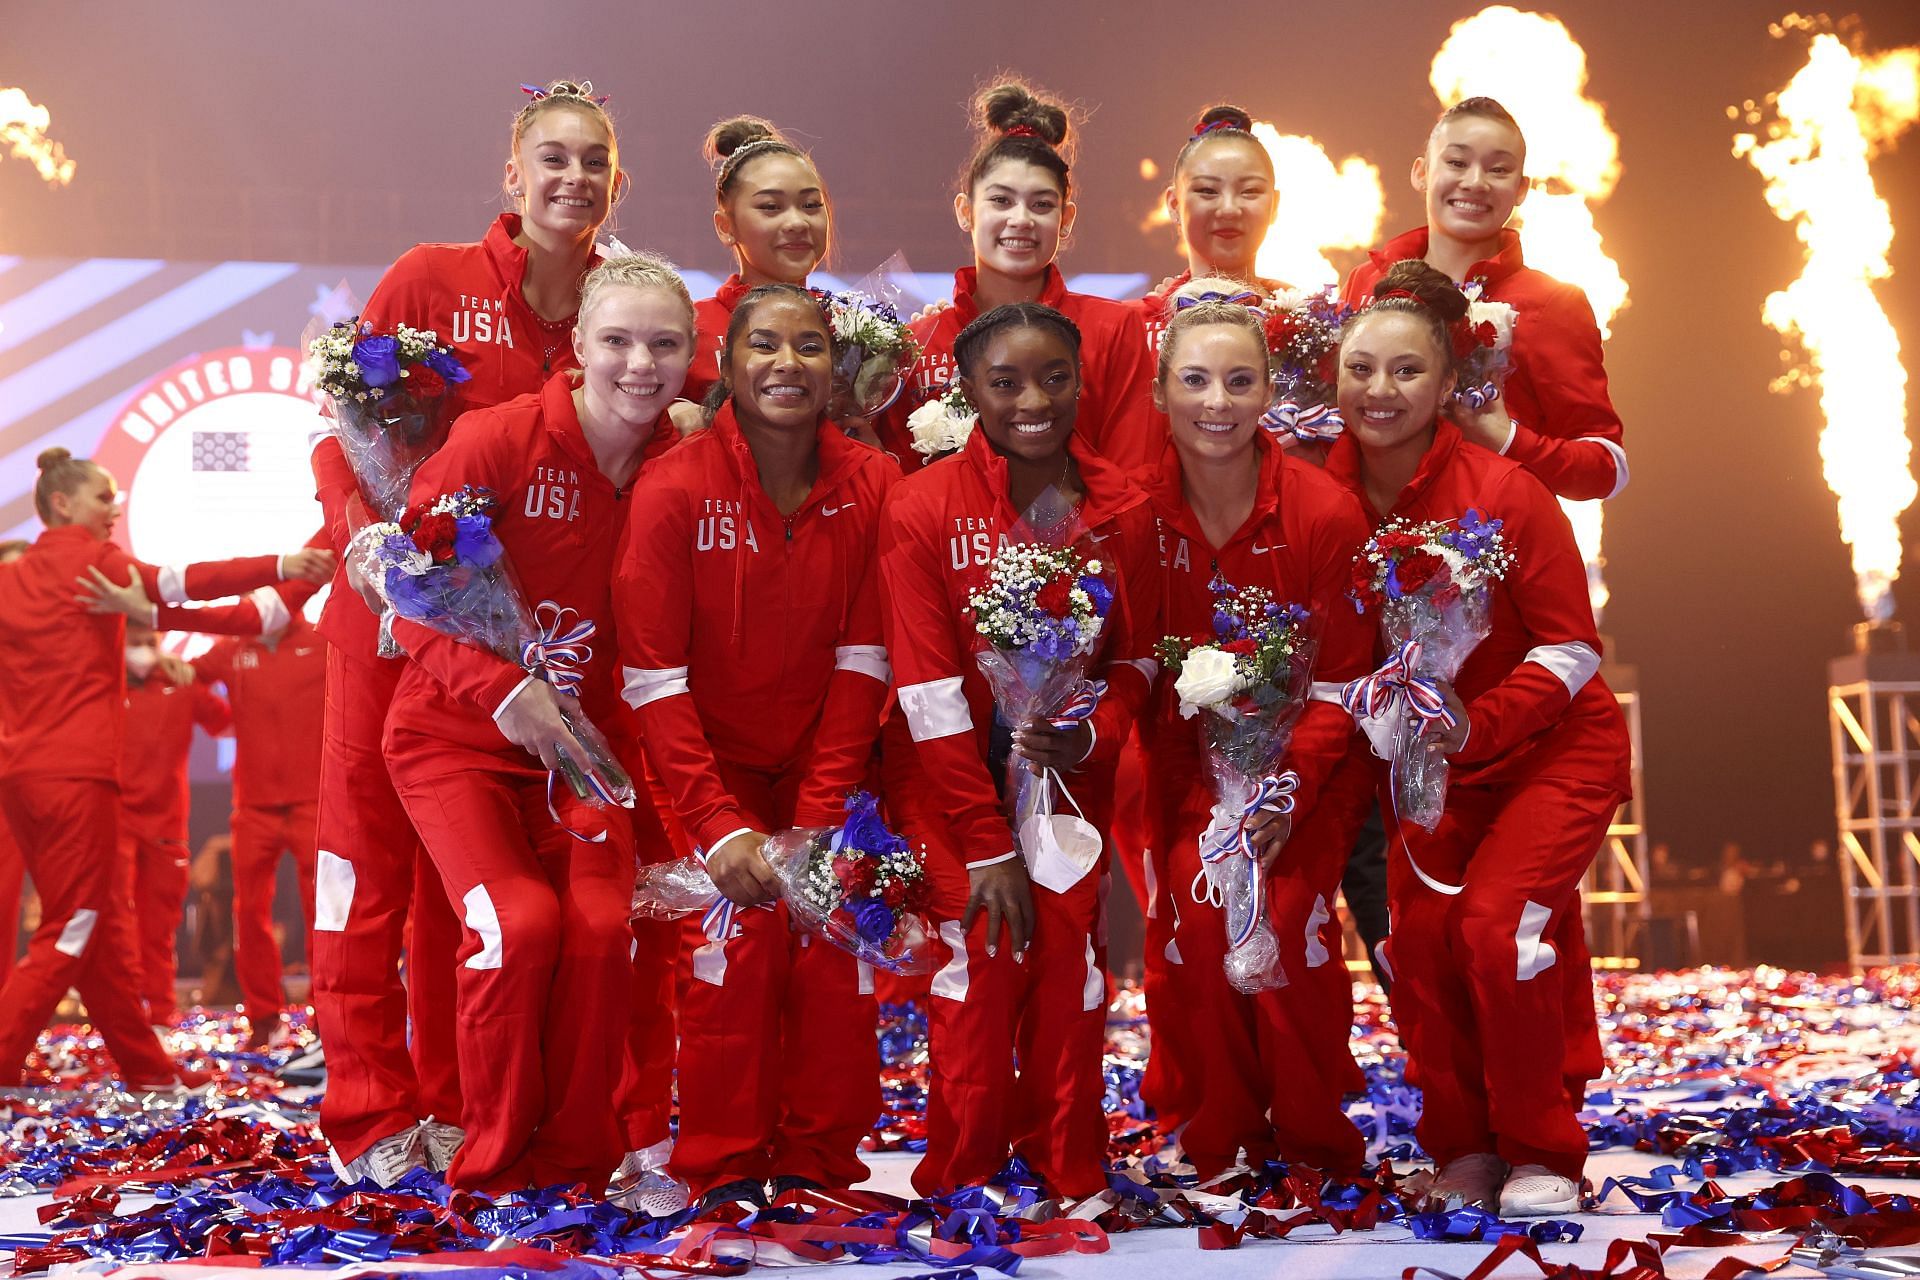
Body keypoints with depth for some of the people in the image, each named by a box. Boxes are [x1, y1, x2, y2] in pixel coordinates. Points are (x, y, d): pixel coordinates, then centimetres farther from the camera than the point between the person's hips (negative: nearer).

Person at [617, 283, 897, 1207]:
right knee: (738, 931, -17)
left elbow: (862, 662, -6)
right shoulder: (675, 489, -14)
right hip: (708, 766, -2)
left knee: (837, 943, -10)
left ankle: (816, 1166, 8)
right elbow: (654, 677, -16)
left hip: (821, 765, 3)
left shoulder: (870, 486, -6)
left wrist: (821, 814, -13)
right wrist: (719, 824, -23)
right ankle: (724, 1173, 0)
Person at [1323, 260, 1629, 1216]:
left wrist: (1475, 724, -28)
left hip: (1557, 747, -4)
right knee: (1416, 932, -11)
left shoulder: (1502, 492, -22)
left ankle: (1543, 1157, -1)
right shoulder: (1328, 493, -9)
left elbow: (1572, 651, -17)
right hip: (1433, 756, 4)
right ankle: (1464, 1148, 9)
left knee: (1494, 920, -20)